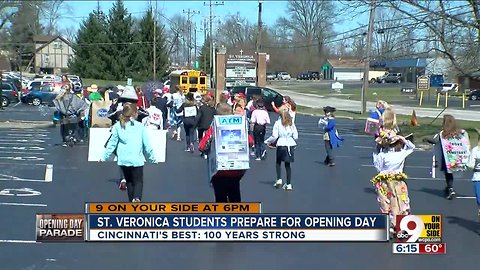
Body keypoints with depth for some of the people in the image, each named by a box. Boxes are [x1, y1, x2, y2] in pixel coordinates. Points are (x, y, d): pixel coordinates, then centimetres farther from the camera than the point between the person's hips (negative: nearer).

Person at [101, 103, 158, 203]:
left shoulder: (117, 126, 1)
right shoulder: (140, 126, -3)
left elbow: (112, 143, 2)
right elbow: (146, 144, 0)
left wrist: (104, 156, 12)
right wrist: (152, 157, 12)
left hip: (123, 160, 2)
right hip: (137, 160, -2)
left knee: (129, 181, 20)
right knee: (138, 181, 4)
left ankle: (132, 200, 22)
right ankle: (137, 198, -22)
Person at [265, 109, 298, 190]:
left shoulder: (278, 123, -7)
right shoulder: (291, 124, 3)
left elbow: (274, 136, -10)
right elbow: (295, 136, 5)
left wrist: (267, 141, 6)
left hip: (281, 145, -3)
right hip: (291, 144, 3)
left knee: (278, 162, 18)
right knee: (287, 164, 9)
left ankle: (279, 179, 2)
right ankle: (288, 184, 7)